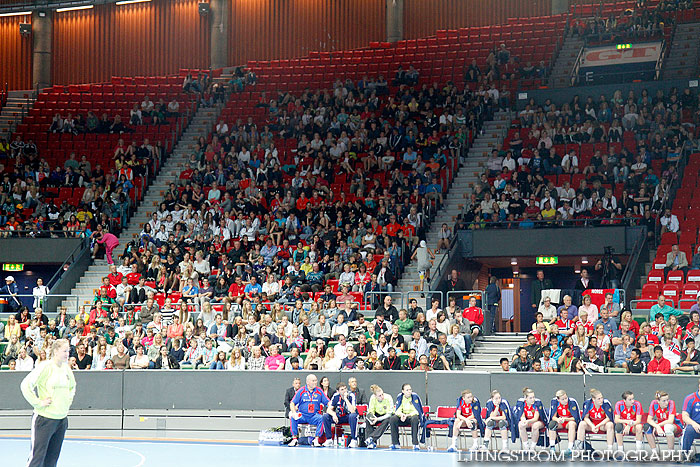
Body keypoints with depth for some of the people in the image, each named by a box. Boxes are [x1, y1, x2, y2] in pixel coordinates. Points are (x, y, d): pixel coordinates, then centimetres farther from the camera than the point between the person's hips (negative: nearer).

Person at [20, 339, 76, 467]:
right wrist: (38, 402, -15)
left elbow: (72, 387, 31)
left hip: (62, 418, 7)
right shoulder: (45, 367, -12)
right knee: (37, 457, -7)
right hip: (45, 417, -7)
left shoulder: (67, 369, 10)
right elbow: (25, 385, -15)